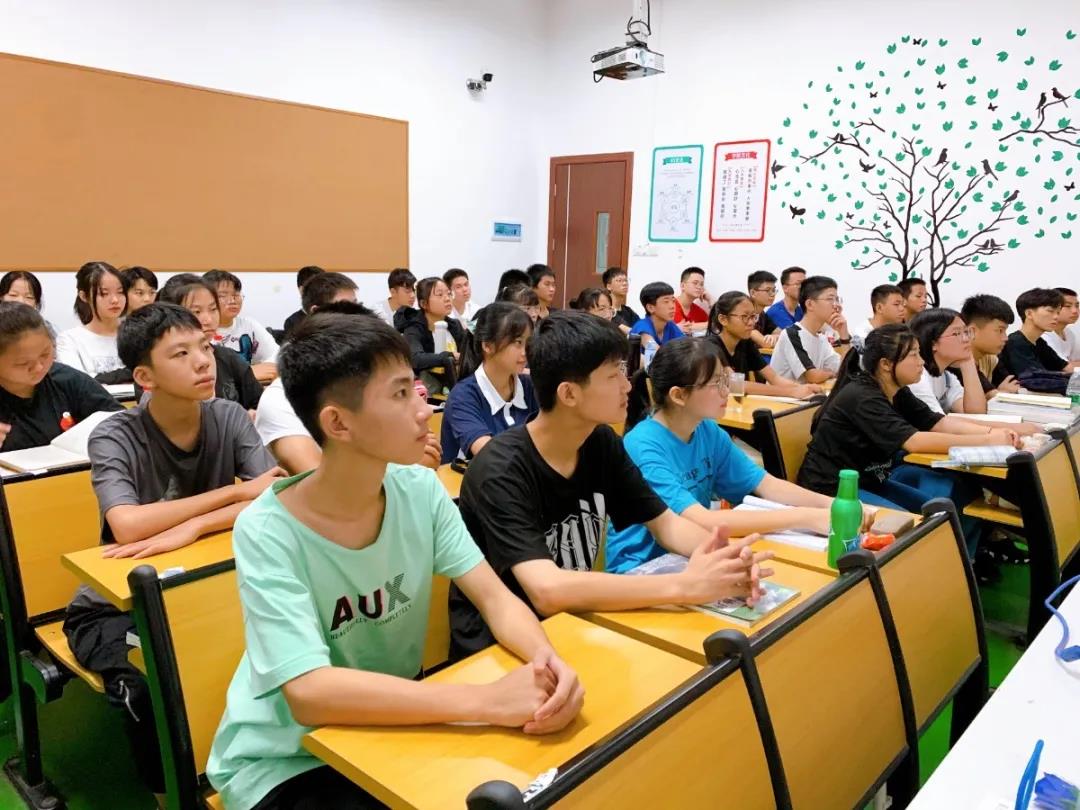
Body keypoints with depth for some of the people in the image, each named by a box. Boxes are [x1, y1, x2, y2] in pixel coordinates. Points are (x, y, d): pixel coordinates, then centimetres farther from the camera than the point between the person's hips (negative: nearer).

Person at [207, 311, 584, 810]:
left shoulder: (420, 491, -11)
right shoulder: (268, 532, -24)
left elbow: (496, 599, -9)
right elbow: (310, 693, -32)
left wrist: (546, 658, -32)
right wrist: (487, 700, -38)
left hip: (389, 730, 5)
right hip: (283, 761, -4)